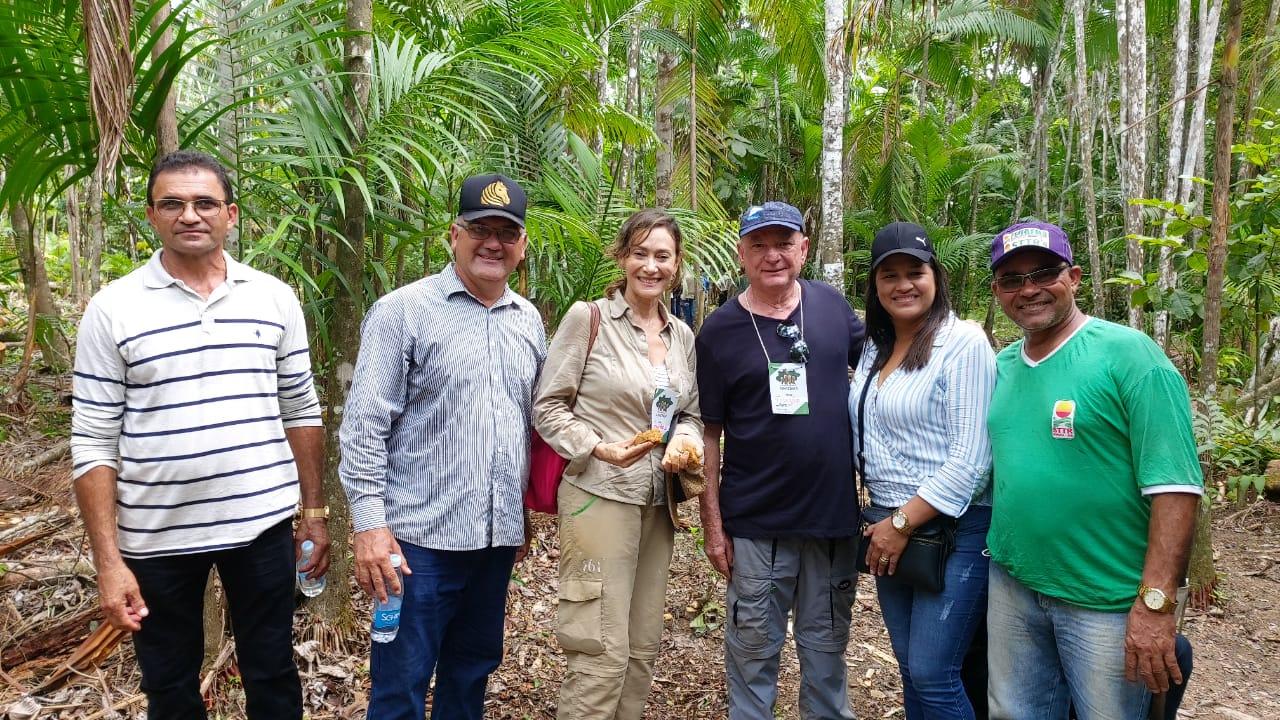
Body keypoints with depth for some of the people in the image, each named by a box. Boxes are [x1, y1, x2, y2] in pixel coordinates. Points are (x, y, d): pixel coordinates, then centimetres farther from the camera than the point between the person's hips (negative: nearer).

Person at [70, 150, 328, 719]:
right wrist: (108, 559, -9)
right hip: (156, 538, -1)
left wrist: (314, 511, 6)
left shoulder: (275, 298, 1)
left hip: (263, 524, 1)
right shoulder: (112, 309, -5)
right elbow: (94, 444, -5)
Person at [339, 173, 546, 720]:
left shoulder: (528, 320, 10)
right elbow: (364, 425, -10)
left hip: (498, 534, 5)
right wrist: (369, 523, -14)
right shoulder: (403, 310, -7)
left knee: (473, 671, 18)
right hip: (421, 535, -5)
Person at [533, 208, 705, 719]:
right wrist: (599, 449, -19)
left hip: (658, 503, 6)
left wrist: (686, 441, -5)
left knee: (643, 646, 14)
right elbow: (548, 407, -6)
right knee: (603, 650, -3)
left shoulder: (683, 336, 10)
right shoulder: (587, 318, -7)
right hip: (599, 498, -6)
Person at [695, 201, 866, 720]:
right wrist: (712, 524, -5)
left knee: (826, 648, 18)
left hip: (836, 517, 3)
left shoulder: (832, 305, 1)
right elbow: (708, 433, -4)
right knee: (753, 652, 11)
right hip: (756, 525, -2)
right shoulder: (719, 332, -6)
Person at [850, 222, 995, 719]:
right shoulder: (875, 348, 11)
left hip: (953, 529, -7)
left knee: (933, 676, -3)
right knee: (910, 669, 14)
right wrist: (886, 523, 5)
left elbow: (970, 457, -17)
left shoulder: (963, 342, -12)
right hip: (889, 528, 7)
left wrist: (905, 522, -16)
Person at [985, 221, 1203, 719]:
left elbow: (1175, 486, -18)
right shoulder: (1002, 366, 6)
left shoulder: (1128, 355, -13)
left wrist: (1155, 603, -22)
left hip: (1106, 600, -6)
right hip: (1012, 587, 6)